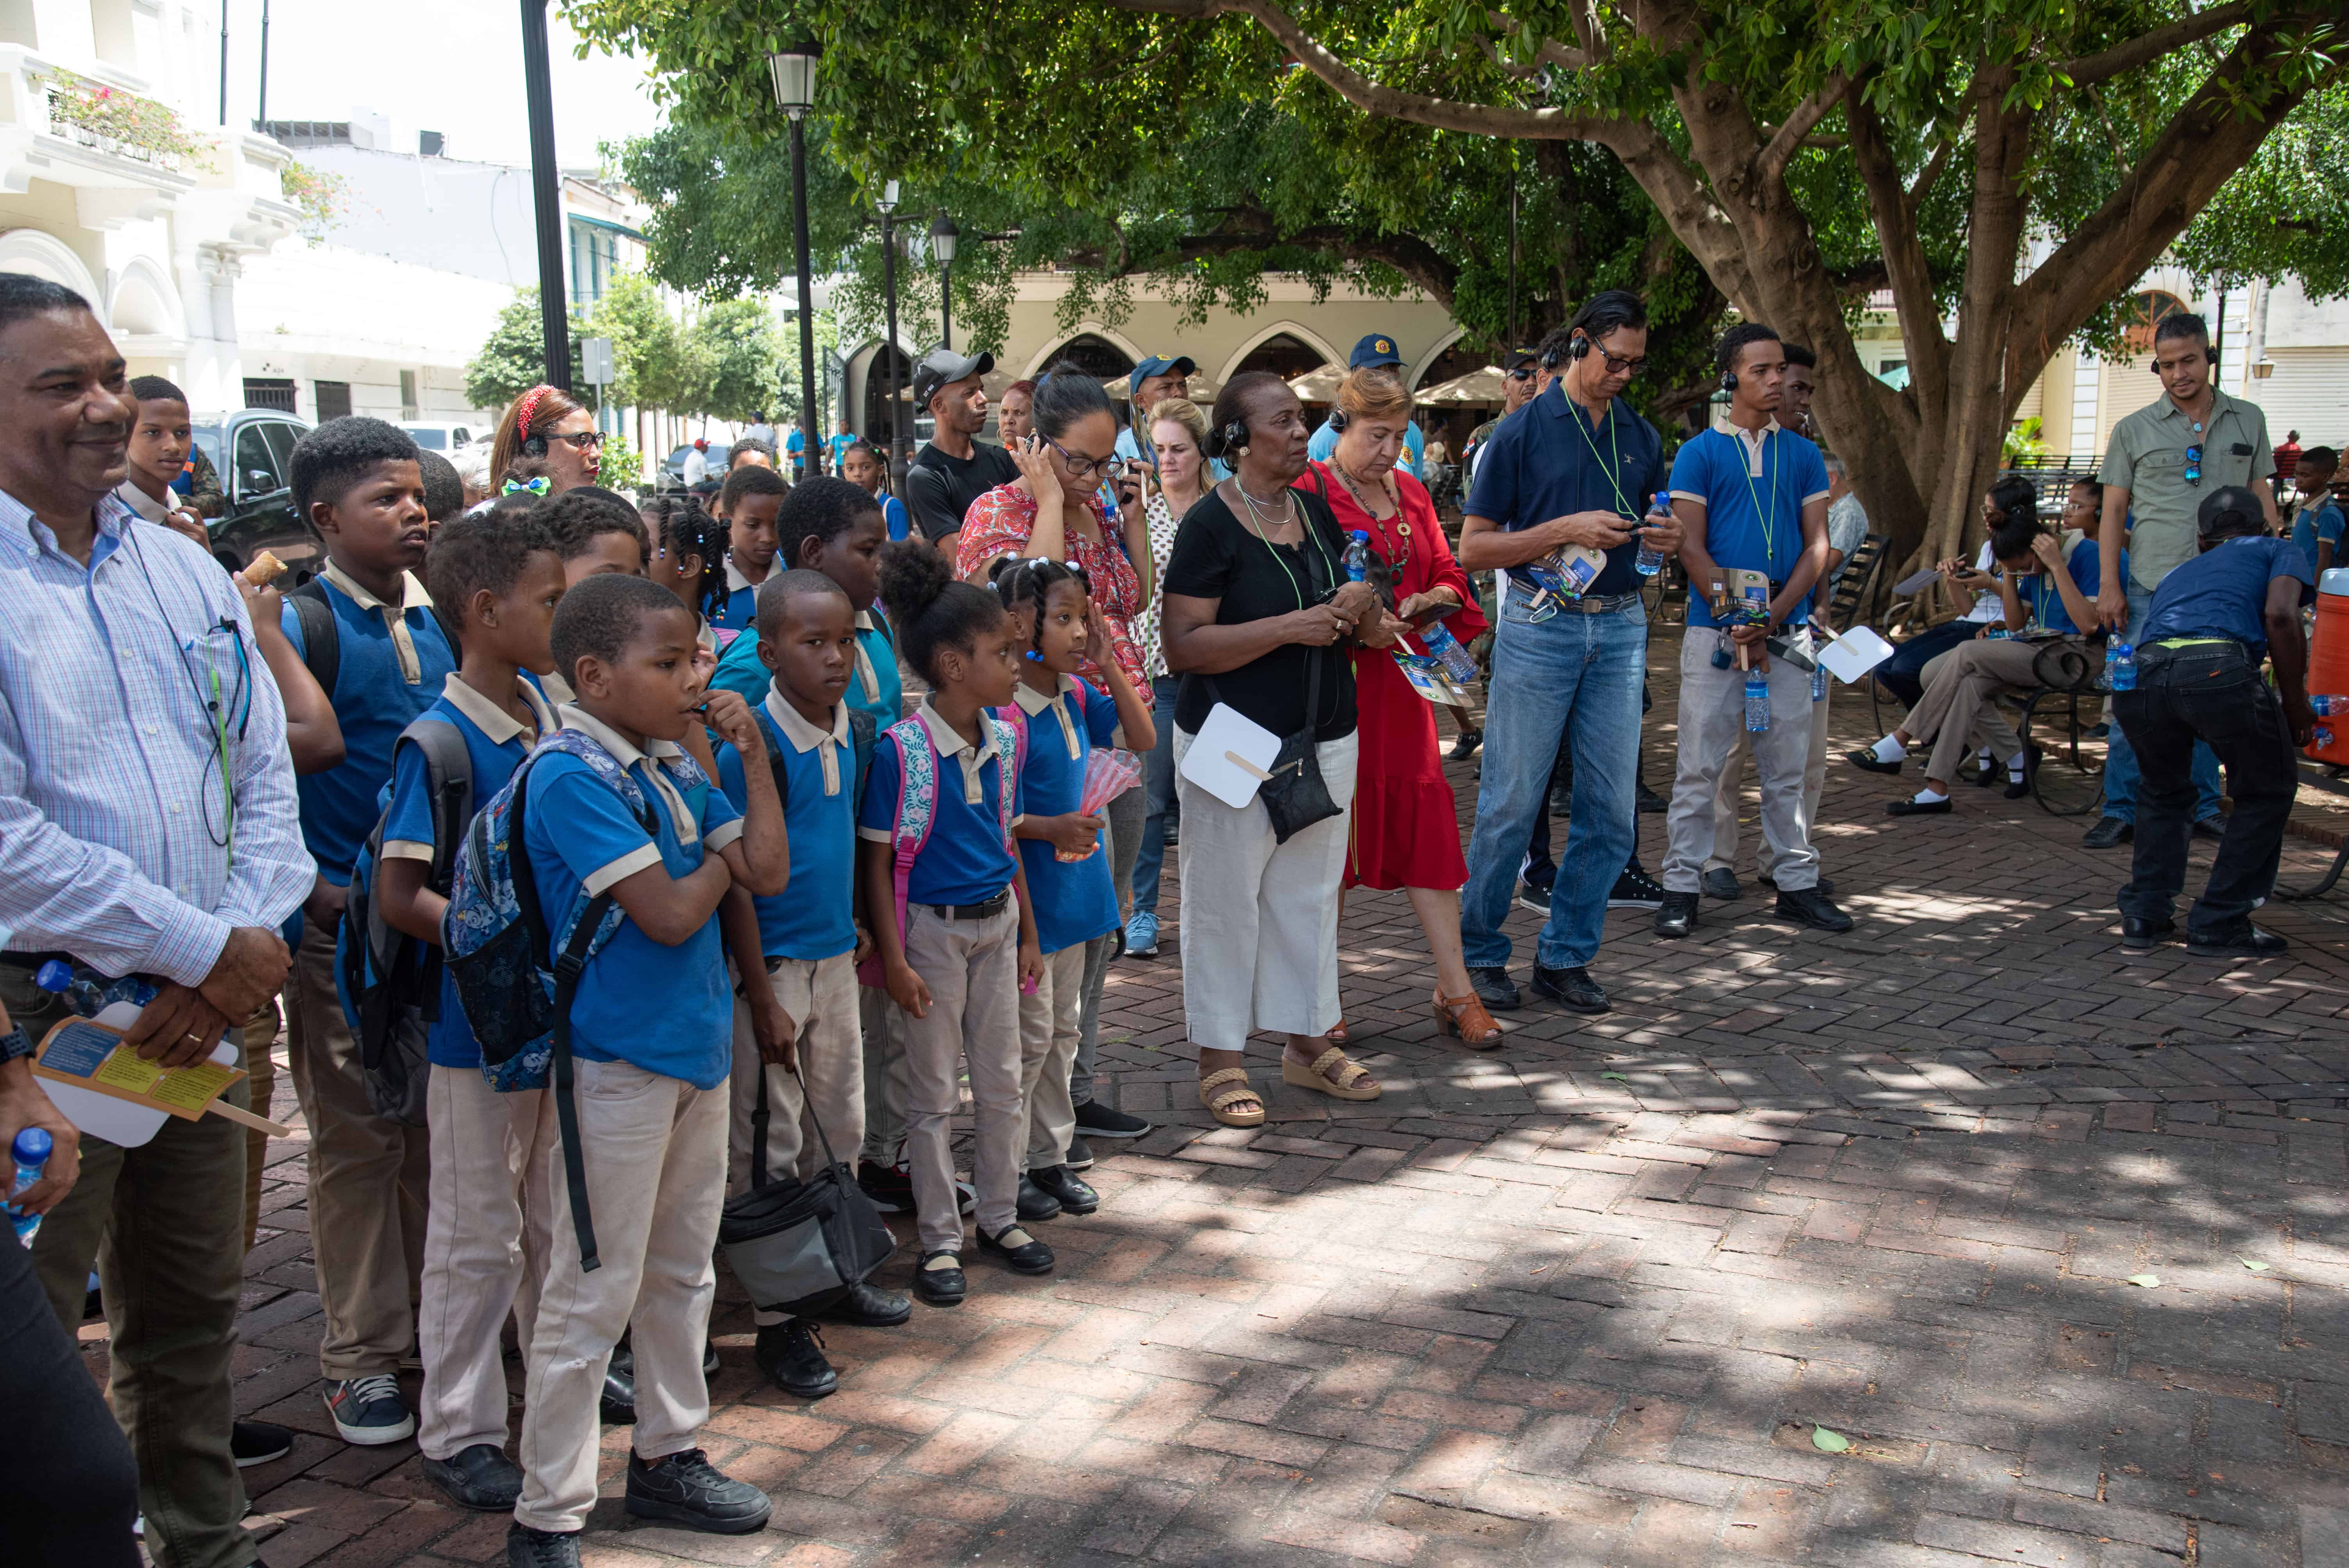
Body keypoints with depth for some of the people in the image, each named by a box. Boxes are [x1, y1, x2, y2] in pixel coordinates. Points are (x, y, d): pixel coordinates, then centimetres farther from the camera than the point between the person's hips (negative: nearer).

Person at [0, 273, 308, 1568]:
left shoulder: (185, 574, 9)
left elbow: (266, 780, 8)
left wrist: (238, 951, -7)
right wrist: (209, 950, -14)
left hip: (199, 1013, 6)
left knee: (191, 1316, 18)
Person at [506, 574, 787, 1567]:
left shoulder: (677, 769, 6)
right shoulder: (572, 776, -18)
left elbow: (769, 872, 4)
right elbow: (668, 914, -22)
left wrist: (752, 753, 0)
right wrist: (720, 862, -3)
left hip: (695, 1046, 8)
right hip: (618, 1061, -8)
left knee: (682, 1273, 19)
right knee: (591, 1296, 1)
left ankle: (667, 1456, 35)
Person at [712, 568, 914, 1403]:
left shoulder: (855, 733, 3)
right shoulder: (751, 747, -18)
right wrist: (761, 996, -18)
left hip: (834, 959, 7)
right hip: (769, 966, -7)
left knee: (840, 1129, 18)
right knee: (768, 1149, 3)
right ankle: (778, 1320, 13)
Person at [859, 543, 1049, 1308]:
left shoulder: (1003, 740, 1)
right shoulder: (901, 749, -18)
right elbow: (876, 860, -14)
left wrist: (1029, 934, 12)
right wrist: (894, 959, -16)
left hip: (997, 922, 6)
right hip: (932, 929, -6)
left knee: (1002, 1080, 14)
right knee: (933, 1091, 6)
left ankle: (1000, 1215, 30)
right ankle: (940, 1239, 18)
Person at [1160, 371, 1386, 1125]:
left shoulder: (1317, 511, 10)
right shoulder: (1211, 524, -11)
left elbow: (1363, 629, 20)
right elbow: (1182, 646, -18)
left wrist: (1360, 608, -5)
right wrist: (1290, 627, -22)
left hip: (1325, 737, 7)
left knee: (1311, 892, 14)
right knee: (1227, 897, 3)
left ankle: (1308, 1041, 28)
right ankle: (1220, 1058, 15)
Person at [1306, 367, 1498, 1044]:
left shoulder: (1411, 492, 15)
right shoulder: (1307, 493, -4)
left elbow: (1448, 576, 16)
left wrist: (1429, 601, -5)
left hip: (1402, 678, 5)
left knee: (1427, 824, 3)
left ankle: (1456, 992, 9)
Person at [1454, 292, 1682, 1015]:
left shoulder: (1642, 438, 13)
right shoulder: (1522, 431, -2)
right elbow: (1473, 549, -5)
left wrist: (1663, 537, 0)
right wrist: (1566, 530, -15)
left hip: (1621, 628, 5)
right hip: (1541, 625, -5)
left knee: (1610, 808, 4)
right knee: (1512, 801, -2)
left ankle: (1567, 955, 17)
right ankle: (1479, 952, 13)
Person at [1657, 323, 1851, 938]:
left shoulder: (1803, 454, 11)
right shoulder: (1699, 453, 1)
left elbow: (1817, 546, 6)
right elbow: (1692, 548, -4)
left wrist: (1773, 616, -9)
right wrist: (1738, 623, -12)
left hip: (1787, 631, 3)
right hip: (1715, 630, -3)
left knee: (1788, 766, 9)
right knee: (1700, 766, -1)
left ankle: (1797, 884, 16)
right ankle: (1681, 887, 5)